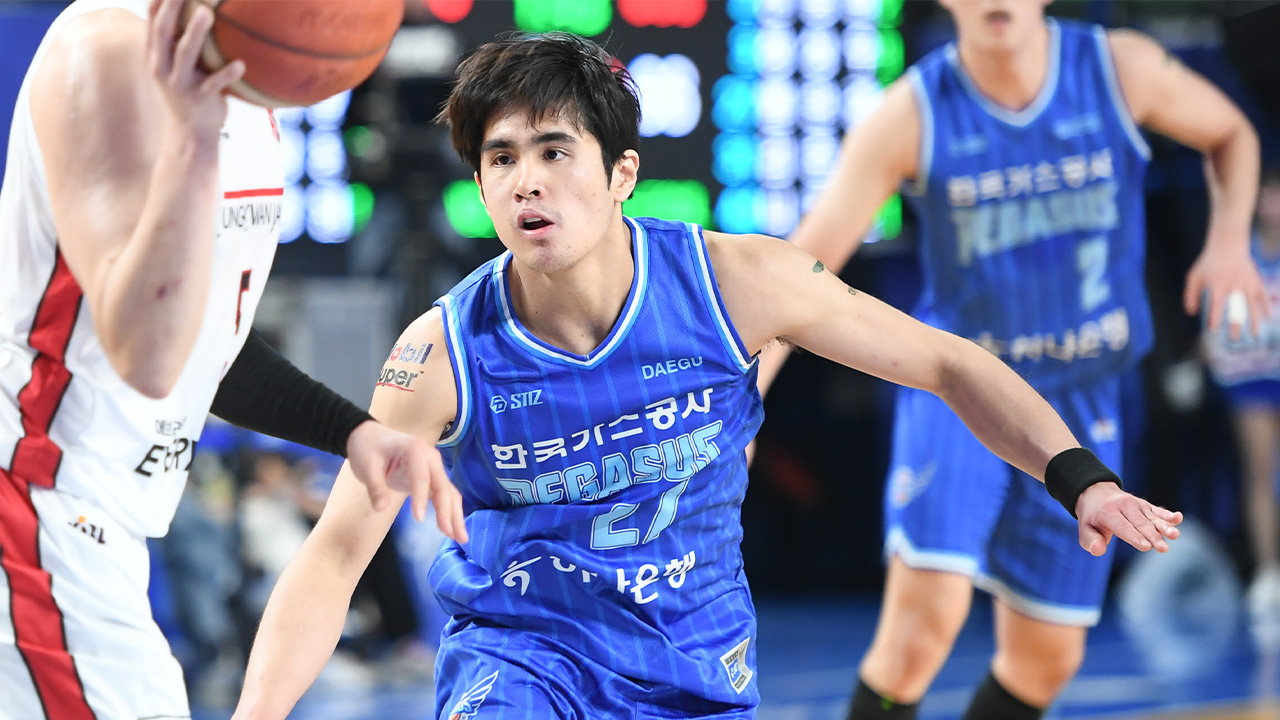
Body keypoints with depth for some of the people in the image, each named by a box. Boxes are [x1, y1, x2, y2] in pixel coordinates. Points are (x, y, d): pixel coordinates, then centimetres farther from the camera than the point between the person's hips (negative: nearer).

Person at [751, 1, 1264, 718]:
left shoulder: (1122, 68, -9)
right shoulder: (911, 114, -15)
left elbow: (1232, 133, 10)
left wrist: (1230, 239, -9)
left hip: (1078, 403, 3)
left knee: (1047, 657, 8)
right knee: (927, 613, -25)